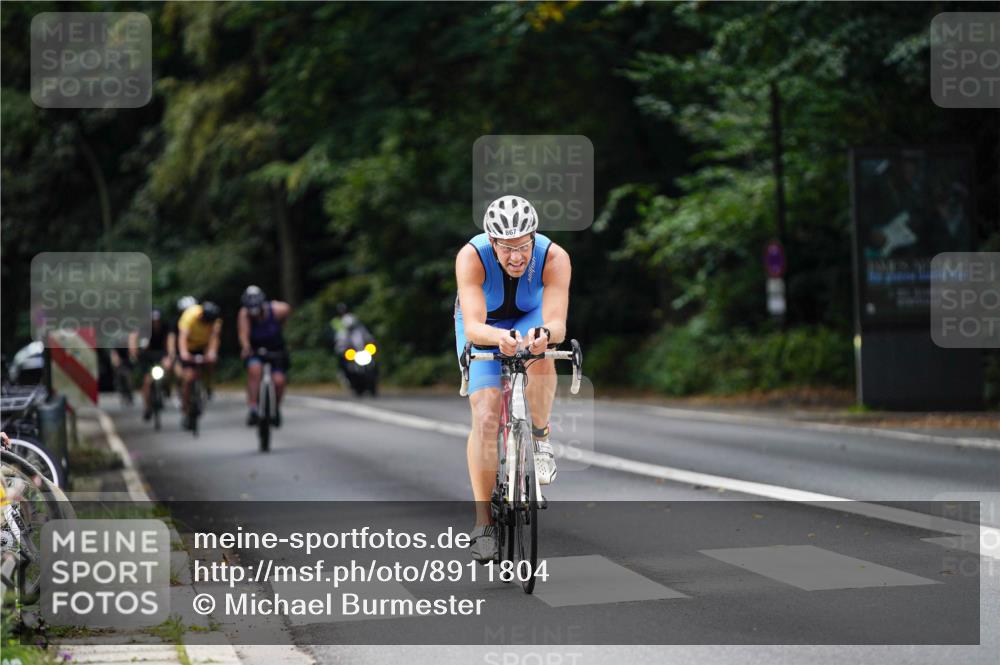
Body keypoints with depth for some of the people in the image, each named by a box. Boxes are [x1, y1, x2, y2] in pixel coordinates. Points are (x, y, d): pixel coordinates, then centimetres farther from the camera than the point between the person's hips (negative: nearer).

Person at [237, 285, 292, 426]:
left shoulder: (277, 309, -22)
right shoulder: (245, 314, -25)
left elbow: (288, 309, 2)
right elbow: (243, 333, -39)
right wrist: (245, 347, -59)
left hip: (276, 349, 1)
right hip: (255, 350, -1)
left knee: (279, 381, -15)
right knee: (254, 369, -31)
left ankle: (276, 408, 16)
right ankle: (252, 409, -26)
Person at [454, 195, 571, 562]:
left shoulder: (554, 258, -32)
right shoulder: (471, 257, -34)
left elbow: (557, 324, -40)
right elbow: (473, 327, -42)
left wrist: (544, 332, -63)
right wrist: (499, 337, -64)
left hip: (530, 318, 1)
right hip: (484, 325, -1)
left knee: (541, 355, -36)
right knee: (485, 415, -16)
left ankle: (540, 439, -11)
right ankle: (483, 522, -8)